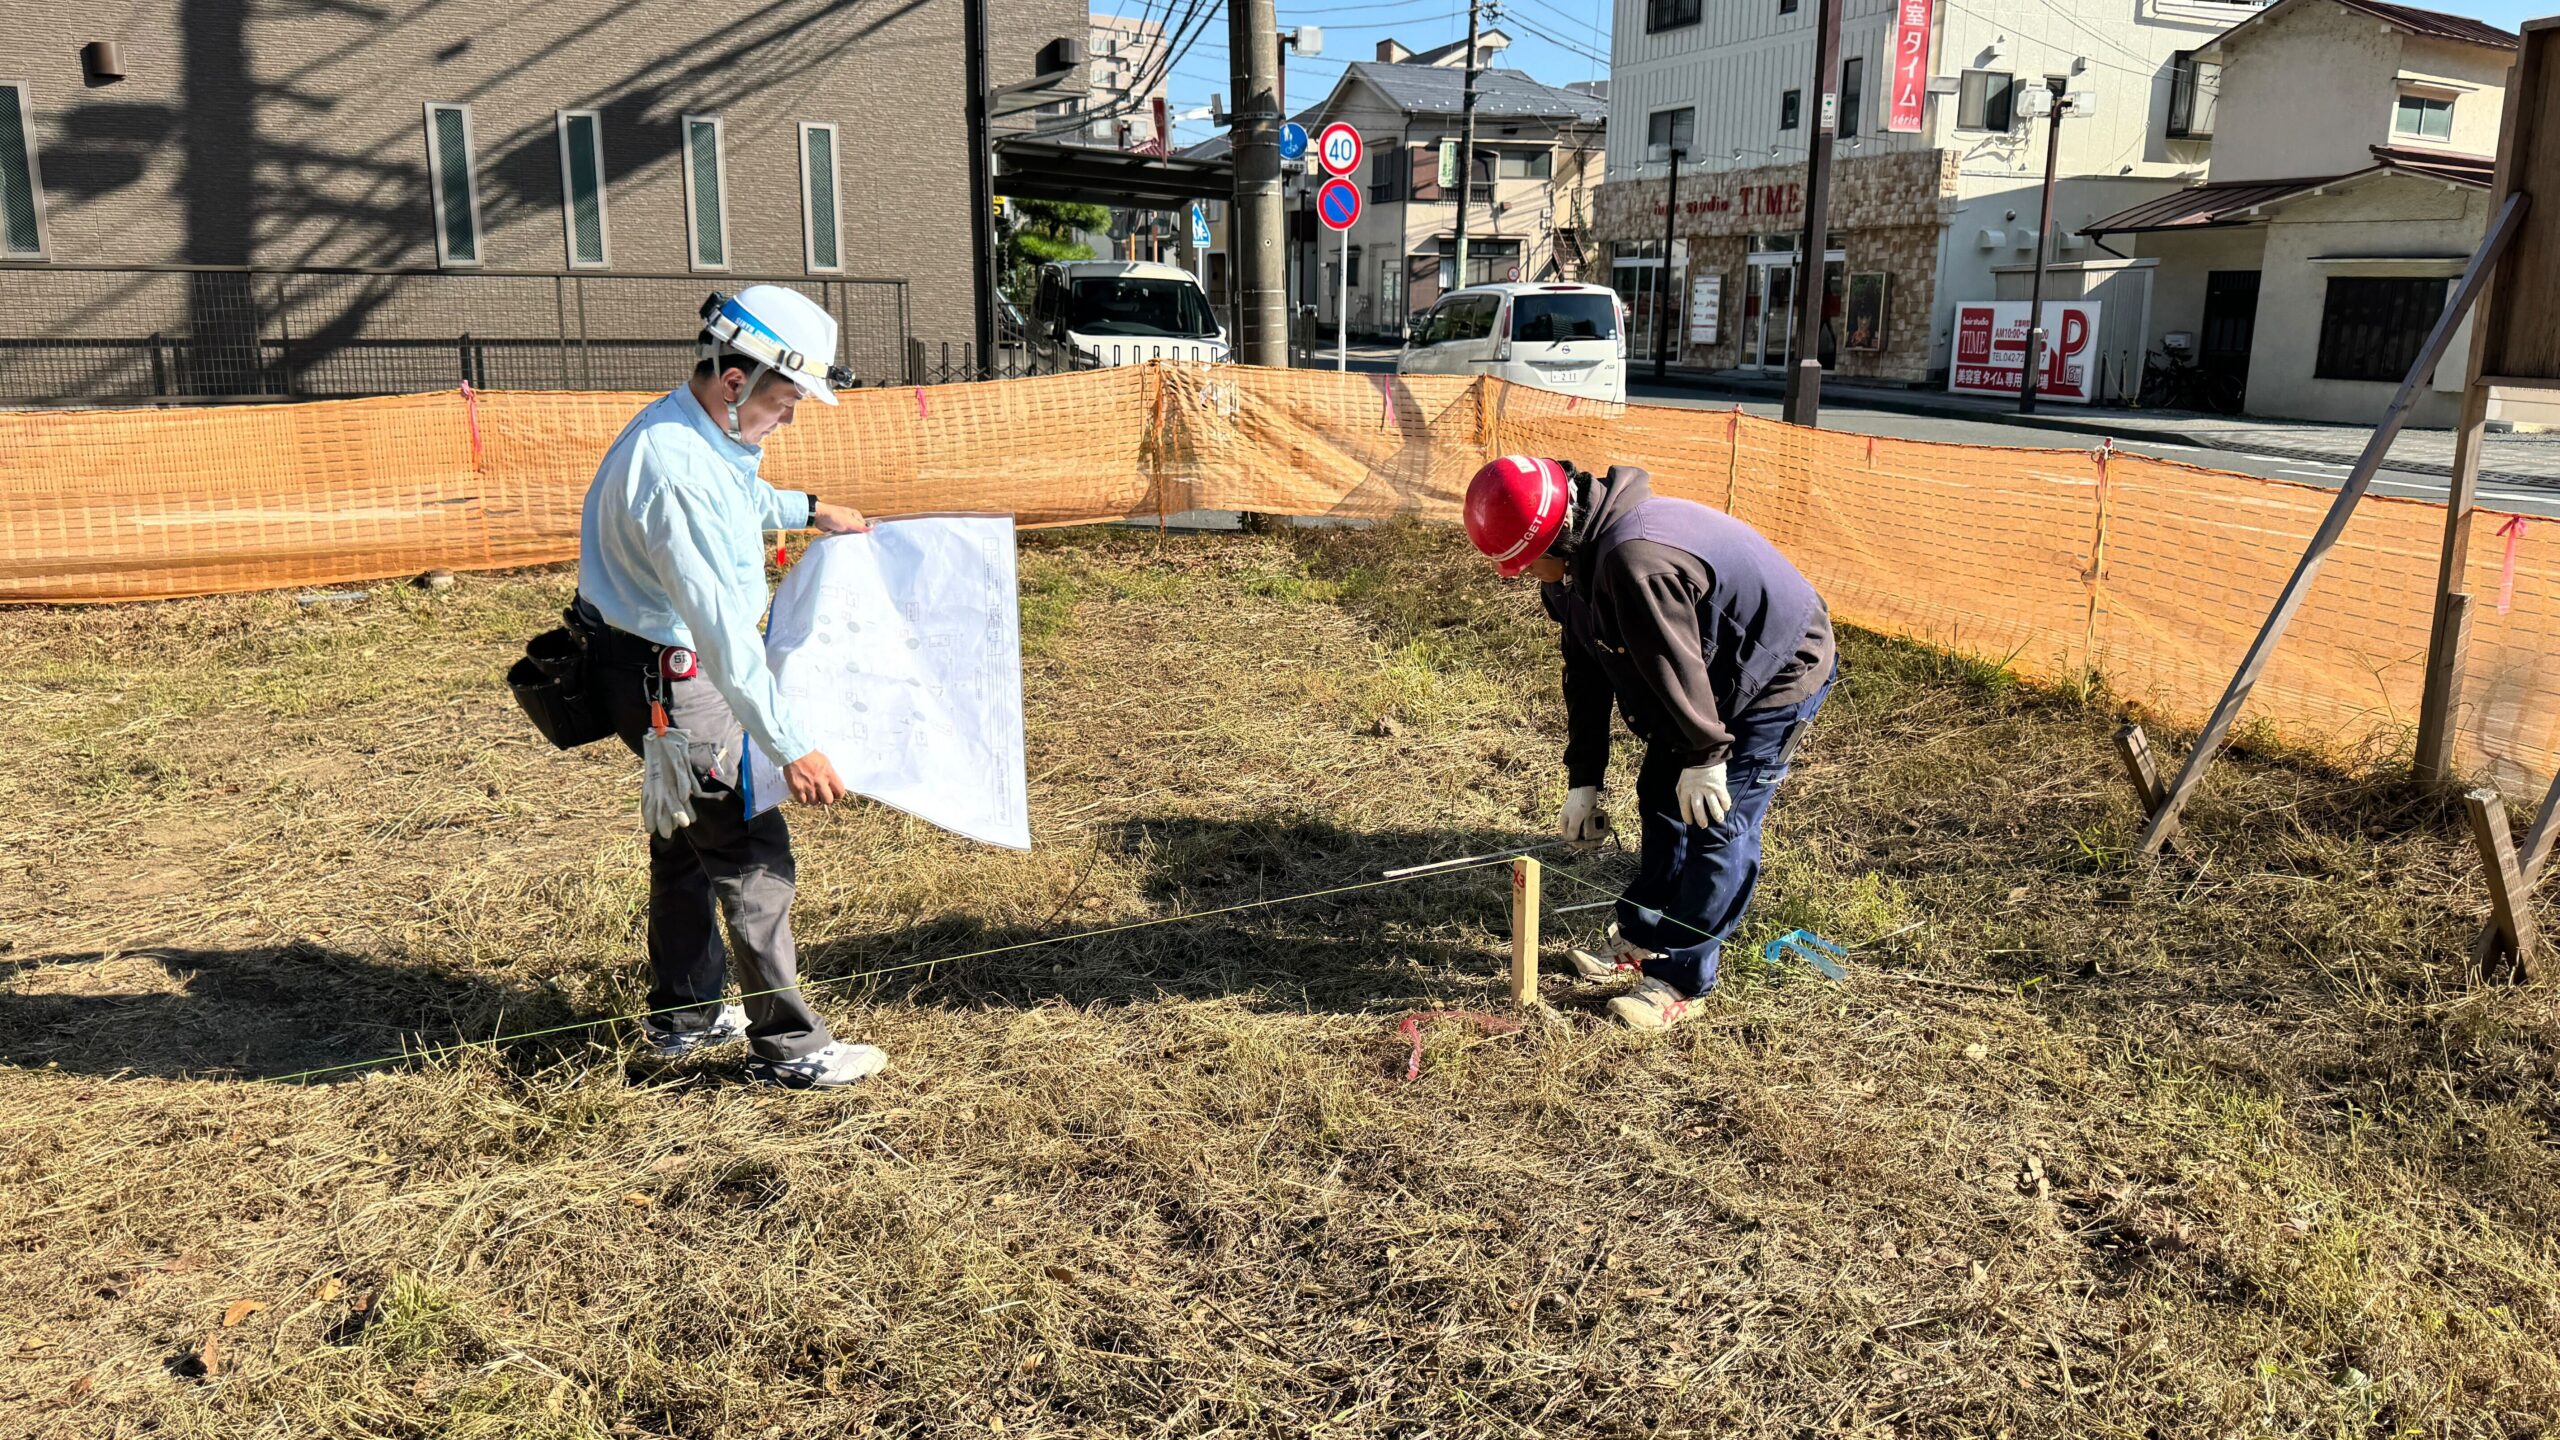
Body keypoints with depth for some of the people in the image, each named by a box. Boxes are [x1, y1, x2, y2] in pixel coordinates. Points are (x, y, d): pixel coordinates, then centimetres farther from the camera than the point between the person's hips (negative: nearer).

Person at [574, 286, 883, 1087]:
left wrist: (807, 510, 29)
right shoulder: (676, 468, -30)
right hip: (666, 680, -11)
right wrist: (788, 747, -36)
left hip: (668, 666, 11)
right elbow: (720, 629, -35)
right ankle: (788, 1047, 6)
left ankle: (681, 1017, 36)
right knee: (753, 853, -5)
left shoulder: (702, 433, 2)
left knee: (690, 839, 21)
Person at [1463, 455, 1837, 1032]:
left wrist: (1704, 757, -18)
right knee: (1662, 802, 16)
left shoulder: (1636, 560, -38)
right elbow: (1585, 670, 4)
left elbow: (1677, 665, -30)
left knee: (1717, 826, -7)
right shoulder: (1580, 563, -4)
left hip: (1777, 675, -10)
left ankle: (1679, 980, 4)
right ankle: (1642, 939, 32)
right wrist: (1583, 779, 6)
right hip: (1714, 681, 10)